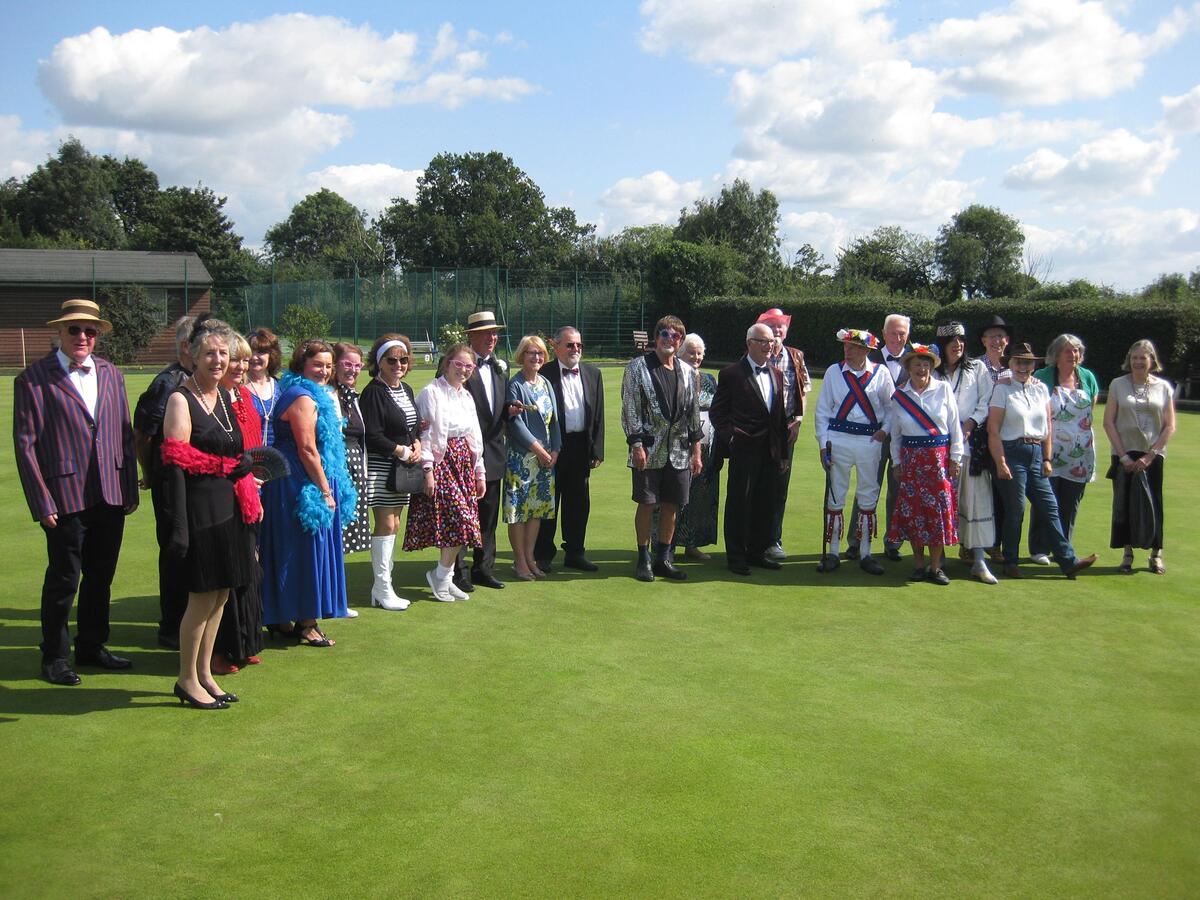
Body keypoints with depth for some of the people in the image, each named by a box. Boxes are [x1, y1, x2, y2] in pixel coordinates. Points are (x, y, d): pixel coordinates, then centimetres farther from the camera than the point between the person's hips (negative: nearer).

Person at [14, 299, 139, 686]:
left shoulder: (111, 374, 11)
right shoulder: (34, 379, -5)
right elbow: (25, 443, -7)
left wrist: (130, 489, 7)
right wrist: (42, 503, -11)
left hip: (111, 495, 5)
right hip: (66, 497, -5)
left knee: (100, 577, 15)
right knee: (63, 580, 4)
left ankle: (92, 646, 30)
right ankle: (54, 657, 20)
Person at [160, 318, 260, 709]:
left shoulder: (225, 395, 12)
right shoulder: (181, 400, -11)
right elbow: (175, 466, -17)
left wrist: (249, 497, 11)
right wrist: (179, 526, -21)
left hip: (230, 507, 8)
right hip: (201, 508, -8)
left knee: (221, 593, 13)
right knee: (203, 595, -1)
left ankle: (204, 673, 26)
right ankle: (187, 681, 14)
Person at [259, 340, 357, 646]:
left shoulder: (312, 396, 17)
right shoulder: (304, 398, -16)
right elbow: (308, 450, -20)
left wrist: (329, 488, 18)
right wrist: (326, 491, -17)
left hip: (292, 482, 10)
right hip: (302, 484, -10)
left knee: (297, 552, 14)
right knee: (308, 549, -3)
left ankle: (283, 617, 23)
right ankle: (305, 623, 5)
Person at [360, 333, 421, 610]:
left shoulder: (406, 390, 14)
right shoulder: (373, 393, -12)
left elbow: (415, 425, 23)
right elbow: (373, 436, -18)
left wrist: (416, 444, 2)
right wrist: (403, 451, -13)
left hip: (403, 469, 8)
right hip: (381, 467, -8)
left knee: (393, 525, 10)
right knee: (386, 525, -6)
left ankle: (382, 586, 17)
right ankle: (382, 590, 1)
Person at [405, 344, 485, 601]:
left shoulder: (467, 396, 17)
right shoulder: (431, 392, -7)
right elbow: (425, 434, -11)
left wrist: (480, 473, 18)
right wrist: (427, 470, -17)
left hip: (465, 464, 7)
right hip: (442, 463, -7)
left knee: (461, 526, 4)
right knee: (461, 520, -14)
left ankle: (445, 579, 15)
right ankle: (441, 576, 2)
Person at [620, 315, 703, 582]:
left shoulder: (687, 372, 10)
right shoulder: (638, 367, -3)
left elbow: (694, 412, 12)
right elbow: (630, 409, -6)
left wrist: (696, 450, 9)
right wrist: (636, 445, -13)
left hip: (679, 451, 4)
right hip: (649, 450, -4)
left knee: (671, 505, 9)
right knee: (646, 504, 2)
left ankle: (664, 559, 21)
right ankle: (643, 559, 14)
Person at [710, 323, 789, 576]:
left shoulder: (776, 374, 13)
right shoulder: (732, 374, -5)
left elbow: (780, 414, 15)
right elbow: (717, 412, -4)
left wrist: (783, 450, 13)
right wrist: (730, 438, -12)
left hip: (770, 451, 6)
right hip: (744, 450, -6)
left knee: (765, 504, 11)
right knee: (739, 503, 1)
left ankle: (757, 552, 23)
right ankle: (736, 556, 11)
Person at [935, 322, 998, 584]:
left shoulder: (976, 368, 9)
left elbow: (987, 400, 4)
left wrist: (971, 422, -8)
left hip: (972, 443, 0)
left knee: (977, 498, -5)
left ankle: (978, 559, -6)